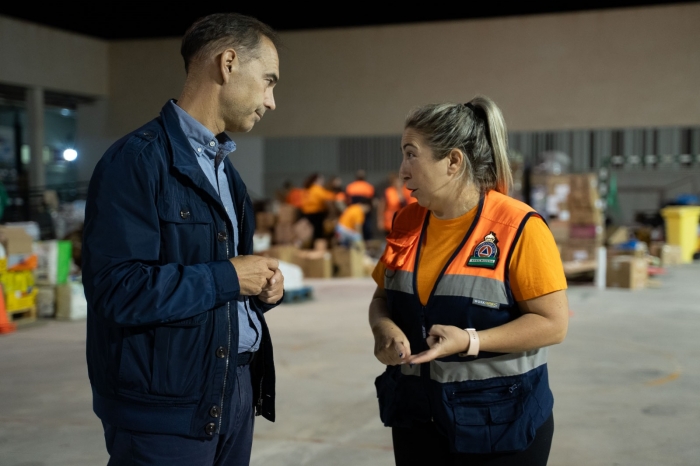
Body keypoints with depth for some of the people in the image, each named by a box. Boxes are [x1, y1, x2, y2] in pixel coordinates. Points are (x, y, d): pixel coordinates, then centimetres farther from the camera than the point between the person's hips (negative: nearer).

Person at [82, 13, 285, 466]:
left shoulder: (224, 169, 16)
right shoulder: (139, 160, -14)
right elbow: (117, 290, -23)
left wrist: (262, 286, 1)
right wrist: (227, 277, -15)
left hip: (236, 391, 8)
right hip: (167, 409, -8)